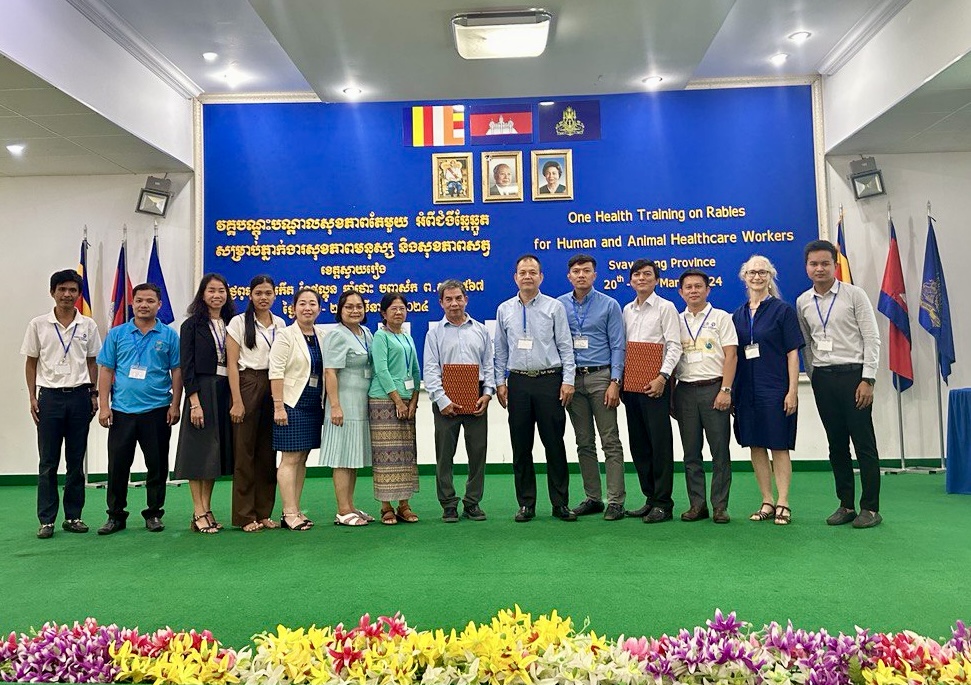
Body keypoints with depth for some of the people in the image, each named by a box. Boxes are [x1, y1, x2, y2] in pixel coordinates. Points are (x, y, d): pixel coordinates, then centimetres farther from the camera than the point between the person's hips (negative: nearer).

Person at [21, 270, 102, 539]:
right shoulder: (38, 325, 2)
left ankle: (73, 516, 15)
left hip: (79, 395, 1)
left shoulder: (88, 325, 5)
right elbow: (31, 363, 6)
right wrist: (32, 397, 0)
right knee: (48, 462, 2)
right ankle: (46, 520, 9)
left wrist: (93, 394, 4)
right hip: (49, 396, -1)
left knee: (76, 461, 7)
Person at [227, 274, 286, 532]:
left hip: (273, 388, 4)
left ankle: (264, 512, 16)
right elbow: (232, 364, -5)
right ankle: (245, 515, 7)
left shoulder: (280, 324, 12)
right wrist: (236, 401, -12)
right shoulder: (239, 322, -1)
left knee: (268, 453, 7)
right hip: (248, 386, -4)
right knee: (245, 452, -1)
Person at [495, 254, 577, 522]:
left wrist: (568, 380, -7)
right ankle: (526, 505, 16)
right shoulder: (504, 309, 10)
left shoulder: (555, 307, 2)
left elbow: (566, 347, 0)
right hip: (518, 382, 3)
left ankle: (560, 503, 12)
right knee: (521, 447, 7)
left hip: (549, 380, -2)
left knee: (554, 444, 1)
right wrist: (500, 382, 6)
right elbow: (500, 350, 13)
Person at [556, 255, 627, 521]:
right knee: (584, 443, 9)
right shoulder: (559, 305, 7)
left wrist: (615, 382, -10)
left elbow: (617, 346, -2)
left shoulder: (609, 305, 1)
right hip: (572, 379, 3)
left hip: (600, 377, -3)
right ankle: (592, 498, 18)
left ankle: (615, 501, 1)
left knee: (611, 442, -4)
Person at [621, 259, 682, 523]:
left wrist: (662, 377, -18)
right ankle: (650, 499, 19)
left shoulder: (665, 308, -1)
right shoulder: (627, 310, 16)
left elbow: (674, 346, -8)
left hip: (655, 383, -6)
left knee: (660, 442, -5)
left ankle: (663, 503, 2)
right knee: (638, 444, 9)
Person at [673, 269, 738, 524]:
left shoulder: (721, 317, 5)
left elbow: (731, 356, -2)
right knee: (691, 452, 5)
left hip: (713, 388, -3)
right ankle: (697, 504, 13)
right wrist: (670, 396, 7)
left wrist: (725, 390, -12)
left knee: (720, 451, -1)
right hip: (685, 390, 3)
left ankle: (720, 506, 6)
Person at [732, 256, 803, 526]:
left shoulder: (782, 310, -1)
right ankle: (767, 502, 17)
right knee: (755, 446, 7)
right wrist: (730, 391, 8)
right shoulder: (738, 315, 11)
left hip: (775, 390, -4)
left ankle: (782, 504, 8)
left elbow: (793, 353, -5)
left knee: (779, 446, -1)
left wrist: (792, 391, -11)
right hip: (746, 390, 5)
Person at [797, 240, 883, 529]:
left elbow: (872, 339, -6)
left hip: (852, 373, -4)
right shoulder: (803, 302, 8)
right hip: (822, 377, 4)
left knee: (863, 442, -1)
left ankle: (870, 508, 7)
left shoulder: (854, 295, -3)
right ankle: (846, 505, 18)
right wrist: (814, 377, 8)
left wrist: (867, 380, -11)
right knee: (837, 444, 9)